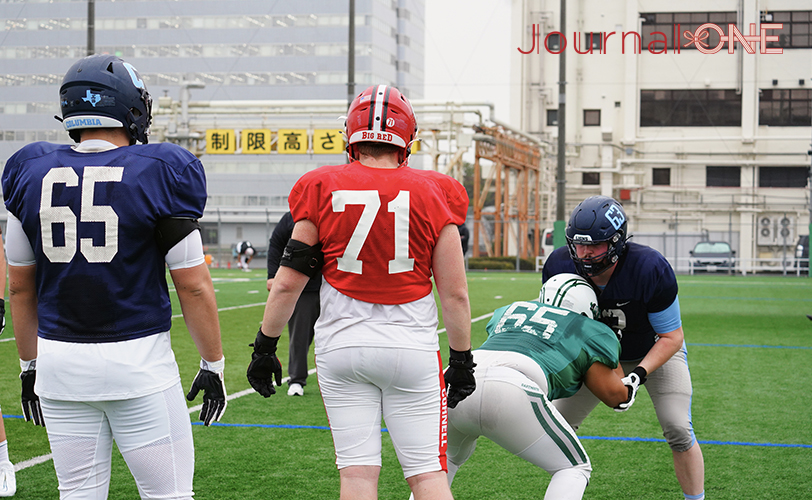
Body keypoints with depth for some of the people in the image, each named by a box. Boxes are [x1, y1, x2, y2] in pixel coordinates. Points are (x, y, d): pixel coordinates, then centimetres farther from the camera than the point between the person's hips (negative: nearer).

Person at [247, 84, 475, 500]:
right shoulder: (433, 195, -2)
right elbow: (454, 293, -1)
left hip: (342, 345, 1)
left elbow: (288, 282, 0)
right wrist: (461, 361, 9)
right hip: (412, 348, 0)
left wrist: (264, 347, 10)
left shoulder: (323, 191, -2)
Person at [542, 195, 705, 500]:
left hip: (656, 349, -3)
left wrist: (639, 374, -39)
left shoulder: (650, 269, -37)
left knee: (678, 430, -17)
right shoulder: (560, 266, -27)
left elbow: (671, 337, -25)